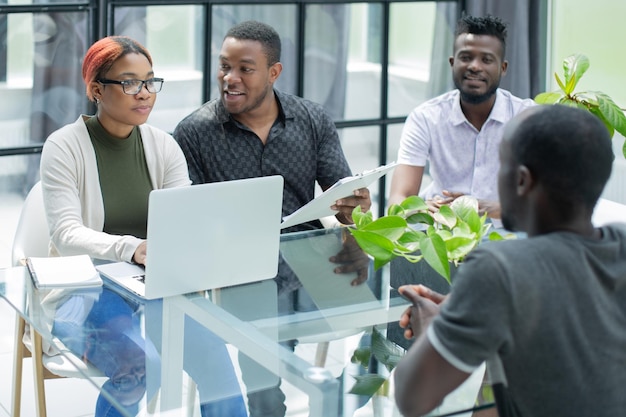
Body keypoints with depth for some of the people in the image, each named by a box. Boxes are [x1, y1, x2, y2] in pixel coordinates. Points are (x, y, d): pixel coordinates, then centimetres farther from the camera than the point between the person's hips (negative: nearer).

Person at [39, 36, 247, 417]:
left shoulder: (163, 145, 4)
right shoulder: (64, 147, -8)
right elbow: (67, 235, -19)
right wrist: (130, 248, -37)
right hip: (85, 290, -3)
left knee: (214, 354, -23)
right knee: (141, 367, -32)